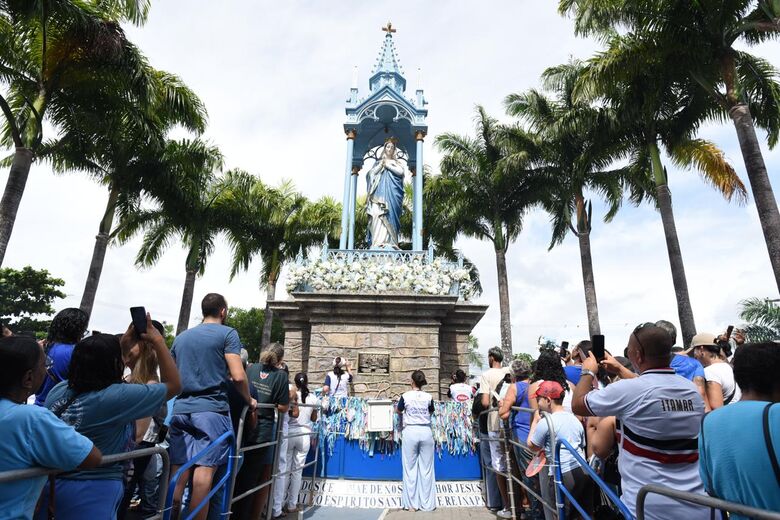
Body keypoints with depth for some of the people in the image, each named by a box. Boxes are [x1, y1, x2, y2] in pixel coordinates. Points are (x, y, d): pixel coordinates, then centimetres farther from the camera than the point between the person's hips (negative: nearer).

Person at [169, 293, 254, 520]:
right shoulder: (227, 333, -2)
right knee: (204, 470, -2)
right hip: (212, 410, -5)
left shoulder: (181, 337, 16)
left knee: (177, 470, 9)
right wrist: (249, 401, 4)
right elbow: (238, 376, -12)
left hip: (181, 409, 6)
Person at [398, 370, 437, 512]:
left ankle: (411, 504, 10)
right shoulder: (428, 397, -2)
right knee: (426, 468, 8)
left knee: (410, 468, 7)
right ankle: (427, 504, 13)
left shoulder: (406, 396, -5)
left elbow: (399, 411, 12)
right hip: (426, 432, 2)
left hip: (410, 432, -1)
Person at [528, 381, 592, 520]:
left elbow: (532, 446, 0)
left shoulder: (545, 422, -11)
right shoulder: (575, 419, 12)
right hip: (583, 470, 8)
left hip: (562, 475, -8)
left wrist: (535, 421, 8)